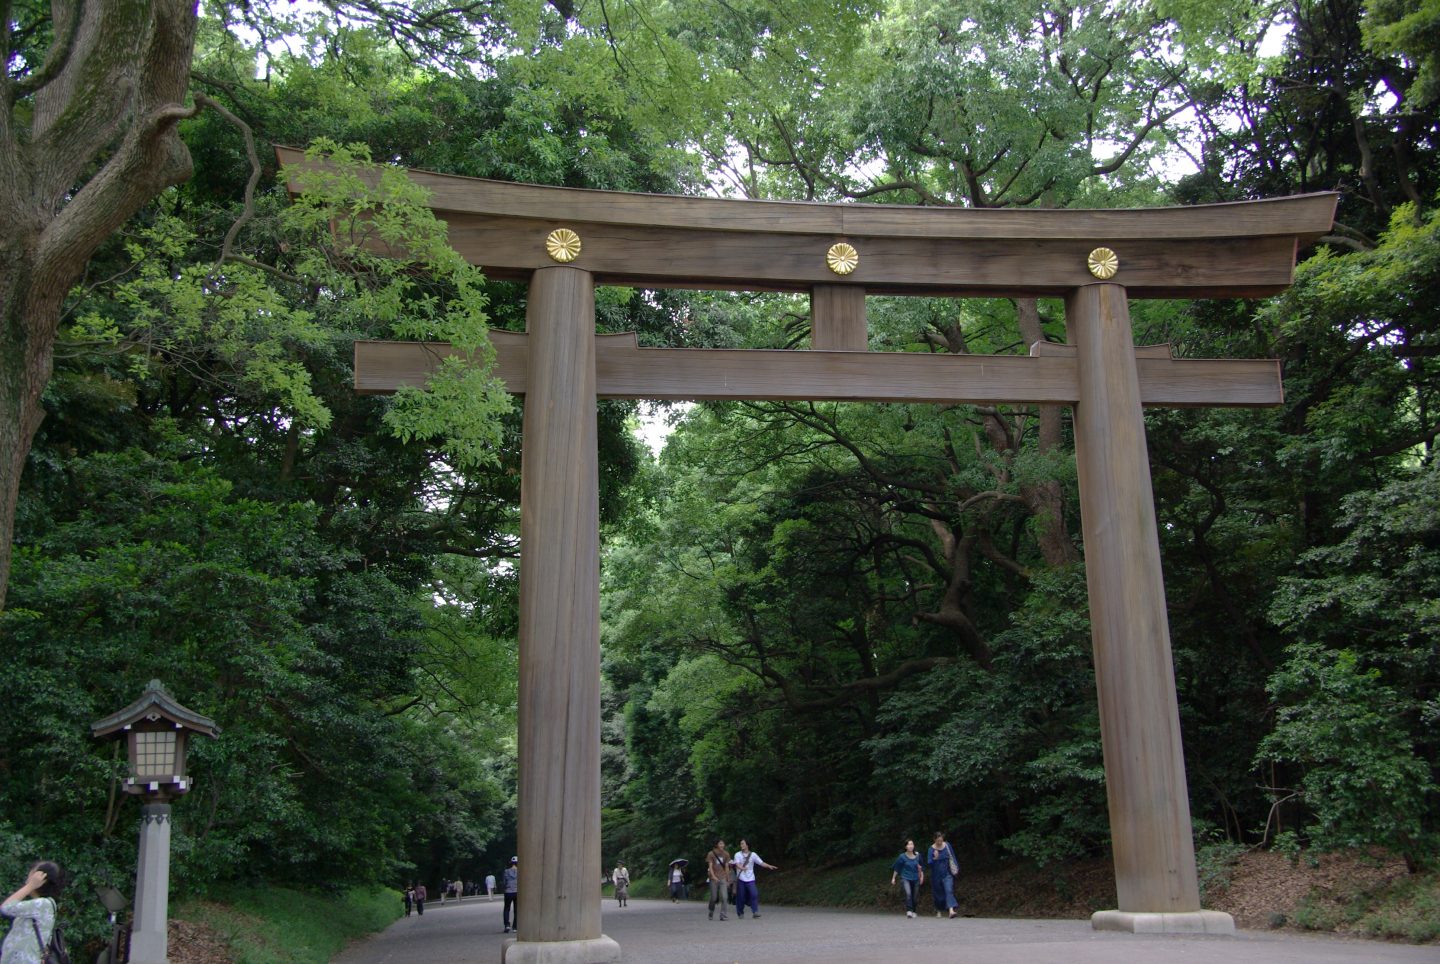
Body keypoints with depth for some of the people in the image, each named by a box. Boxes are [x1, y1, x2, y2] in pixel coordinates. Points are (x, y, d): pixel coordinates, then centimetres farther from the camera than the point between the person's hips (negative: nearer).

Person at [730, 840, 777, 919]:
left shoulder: (753, 855, 7)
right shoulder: (738, 855, 2)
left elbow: (761, 863, 2)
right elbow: (737, 864, -14)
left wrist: (769, 866, -16)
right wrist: (742, 868, -36)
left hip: (750, 879, 1)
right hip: (741, 879, -1)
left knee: (754, 894, -15)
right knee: (741, 896, 1)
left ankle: (755, 912, -12)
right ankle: (740, 913, 16)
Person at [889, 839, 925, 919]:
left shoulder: (917, 856, -1)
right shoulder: (902, 857, -8)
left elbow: (921, 867, 14)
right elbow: (896, 868, 2)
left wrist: (922, 876, 14)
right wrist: (893, 878, 5)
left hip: (915, 879, 3)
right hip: (905, 878, -3)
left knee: (914, 897, 6)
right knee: (908, 893, -24)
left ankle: (913, 912, 25)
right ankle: (909, 911, -26)